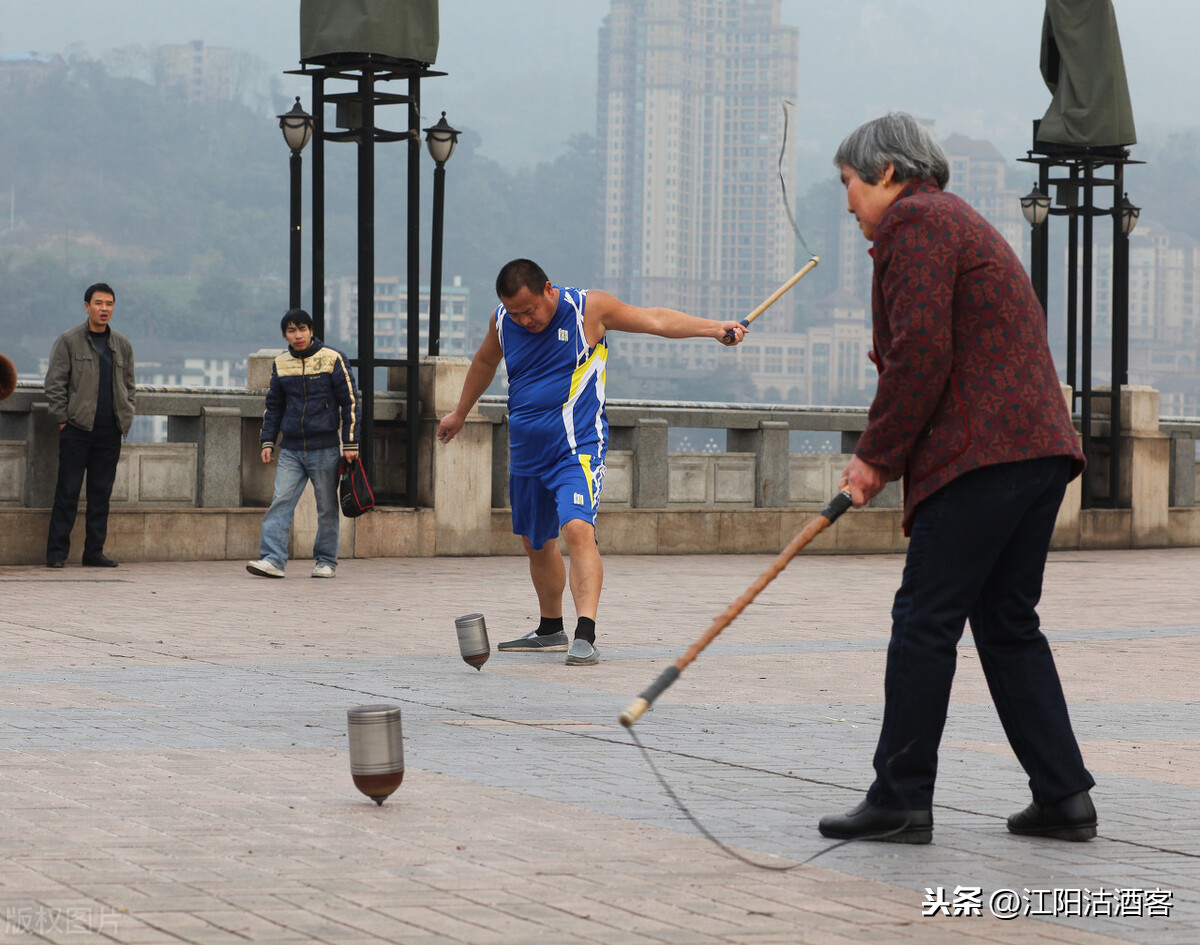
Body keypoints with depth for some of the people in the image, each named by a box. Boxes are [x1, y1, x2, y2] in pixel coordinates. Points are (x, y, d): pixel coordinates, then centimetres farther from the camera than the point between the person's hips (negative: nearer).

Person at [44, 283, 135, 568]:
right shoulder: (68, 341, 0)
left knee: (101, 492, 6)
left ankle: (94, 551, 12)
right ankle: (57, 552, 1)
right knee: (68, 491, -3)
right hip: (77, 427, -4)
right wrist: (62, 418, -8)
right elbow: (54, 383, -2)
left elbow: (129, 384, 22)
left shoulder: (122, 345, 13)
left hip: (110, 431, 4)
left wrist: (126, 415, 9)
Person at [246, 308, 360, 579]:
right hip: (291, 450, 3)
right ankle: (272, 559, -13)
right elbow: (274, 406, 20)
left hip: (325, 449, -3)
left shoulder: (332, 360, -2)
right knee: (280, 503, -9)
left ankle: (326, 562, 14)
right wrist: (268, 441, 11)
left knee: (327, 508, 3)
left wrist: (351, 443, -5)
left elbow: (350, 402, -1)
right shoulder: (280, 364, 10)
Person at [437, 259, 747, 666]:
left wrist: (713, 328, -9)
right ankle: (551, 631, 35)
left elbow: (654, 320, -1)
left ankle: (585, 636, -31)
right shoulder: (502, 320, 4)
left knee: (578, 529, -25)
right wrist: (460, 413, 36)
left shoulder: (589, 308, -8)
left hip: (577, 448, -6)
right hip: (526, 450, 6)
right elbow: (485, 362, 24)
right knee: (536, 542, 16)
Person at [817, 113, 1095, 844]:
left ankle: (902, 799, 0)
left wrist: (877, 455, -6)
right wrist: (884, 459, 19)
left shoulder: (914, 222, -5)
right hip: (1038, 449, 10)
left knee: (925, 620, -4)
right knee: (1008, 625, 13)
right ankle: (1064, 795, 11)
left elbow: (921, 354, -16)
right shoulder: (958, 222, 27)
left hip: (984, 456, -10)